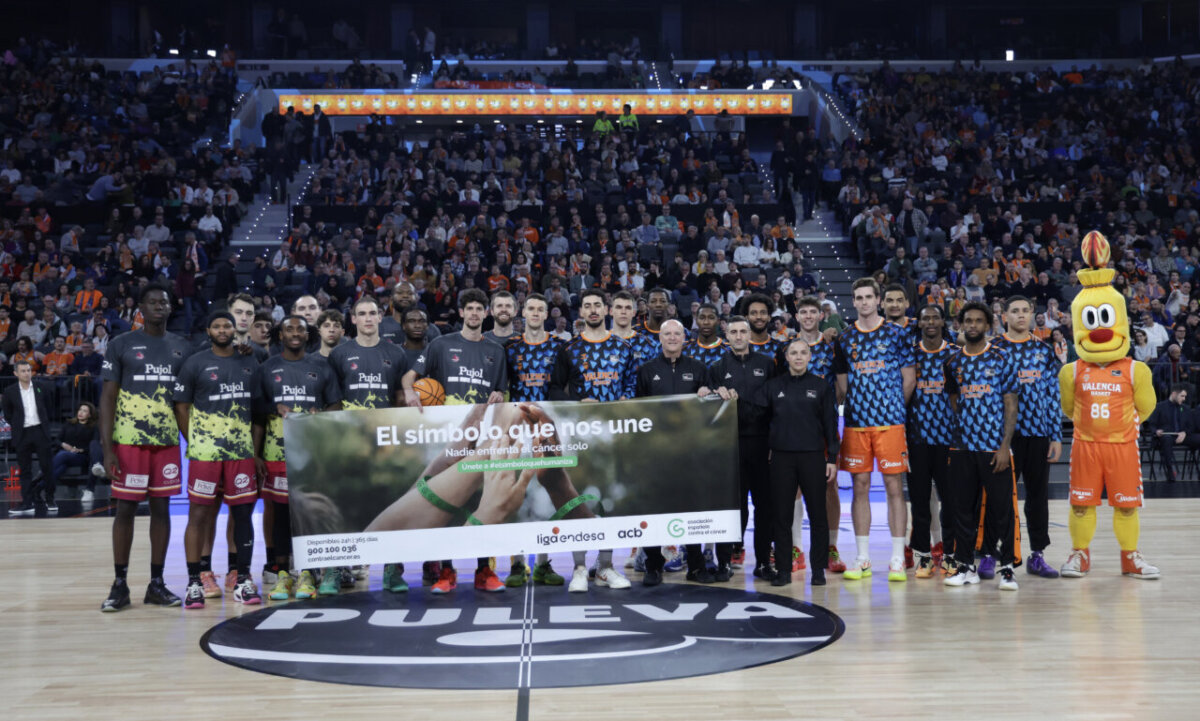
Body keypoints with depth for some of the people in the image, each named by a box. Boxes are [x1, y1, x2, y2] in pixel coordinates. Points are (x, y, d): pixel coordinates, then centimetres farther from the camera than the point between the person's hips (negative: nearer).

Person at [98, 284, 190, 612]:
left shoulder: (182, 347, 9)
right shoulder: (121, 345, -1)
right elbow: (108, 397, -3)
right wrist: (107, 447, -11)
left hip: (167, 441, 3)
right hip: (129, 441, -3)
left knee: (161, 508, 6)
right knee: (125, 508, 1)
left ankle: (157, 584, 13)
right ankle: (120, 585, 10)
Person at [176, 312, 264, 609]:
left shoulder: (249, 363, 11)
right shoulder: (195, 363, 1)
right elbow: (181, 407, 1)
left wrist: (256, 446, 8)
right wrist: (194, 442, -4)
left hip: (241, 451, 3)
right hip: (205, 452, -3)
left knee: (243, 513, 5)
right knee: (199, 514, -1)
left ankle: (243, 580, 13)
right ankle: (194, 582, 5)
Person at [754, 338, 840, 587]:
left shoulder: (821, 386, 6)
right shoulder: (773, 386, 8)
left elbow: (830, 424, 5)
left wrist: (832, 458, 0)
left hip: (813, 456, -1)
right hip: (781, 457, 1)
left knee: (817, 514, 2)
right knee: (781, 515, 3)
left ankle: (818, 569, 11)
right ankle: (783, 569, 10)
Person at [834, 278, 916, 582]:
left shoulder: (895, 334, 2)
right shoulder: (845, 338, 11)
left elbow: (909, 378, 4)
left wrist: (892, 405, 0)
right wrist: (856, 406, 3)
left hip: (890, 421, -3)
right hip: (856, 423, 3)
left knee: (894, 486, -2)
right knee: (860, 488, 5)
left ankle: (897, 560, 4)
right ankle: (862, 559, 13)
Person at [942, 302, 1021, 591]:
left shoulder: (1002, 359, 0)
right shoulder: (953, 360, 10)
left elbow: (1010, 405, -3)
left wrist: (1005, 445, -10)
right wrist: (956, 435, 8)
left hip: (995, 447, -3)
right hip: (962, 447, 4)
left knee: (1002, 507, -1)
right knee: (963, 508, 7)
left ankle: (1006, 567, 7)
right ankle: (966, 565, 16)